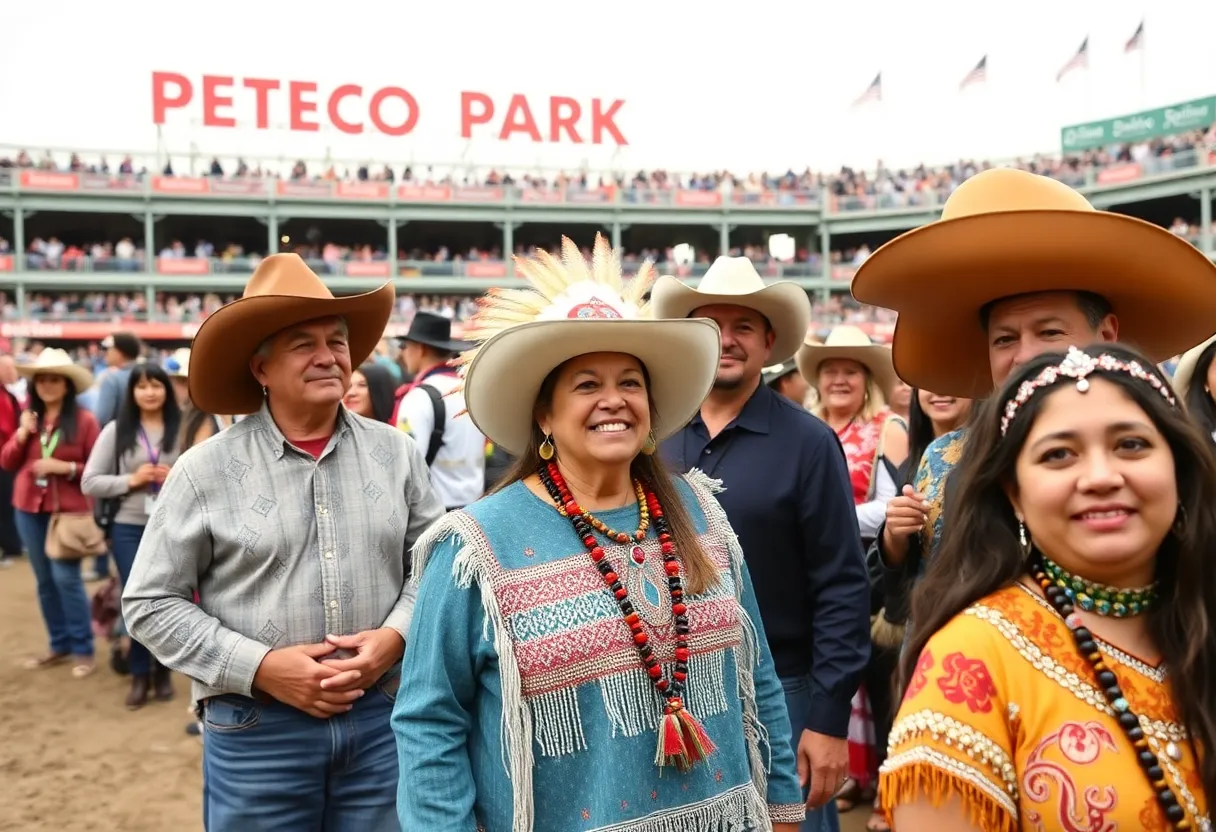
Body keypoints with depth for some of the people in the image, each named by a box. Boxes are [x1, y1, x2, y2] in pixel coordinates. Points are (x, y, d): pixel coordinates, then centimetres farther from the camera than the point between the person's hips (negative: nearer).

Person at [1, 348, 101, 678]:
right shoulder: (28, 418, 7)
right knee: (45, 580, 11)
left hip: (69, 509, -5)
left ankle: (83, 649, 3)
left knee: (66, 577, -9)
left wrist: (66, 468, -20)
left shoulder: (84, 420, -8)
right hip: (29, 508, 5)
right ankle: (60, 645, 23)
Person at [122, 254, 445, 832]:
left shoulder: (396, 454, 3)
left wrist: (395, 637, -10)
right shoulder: (205, 471, -5)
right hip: (255, 733, -2)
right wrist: (260, 667, -12)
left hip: (382, 720, 2)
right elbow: (151, 604, -3)